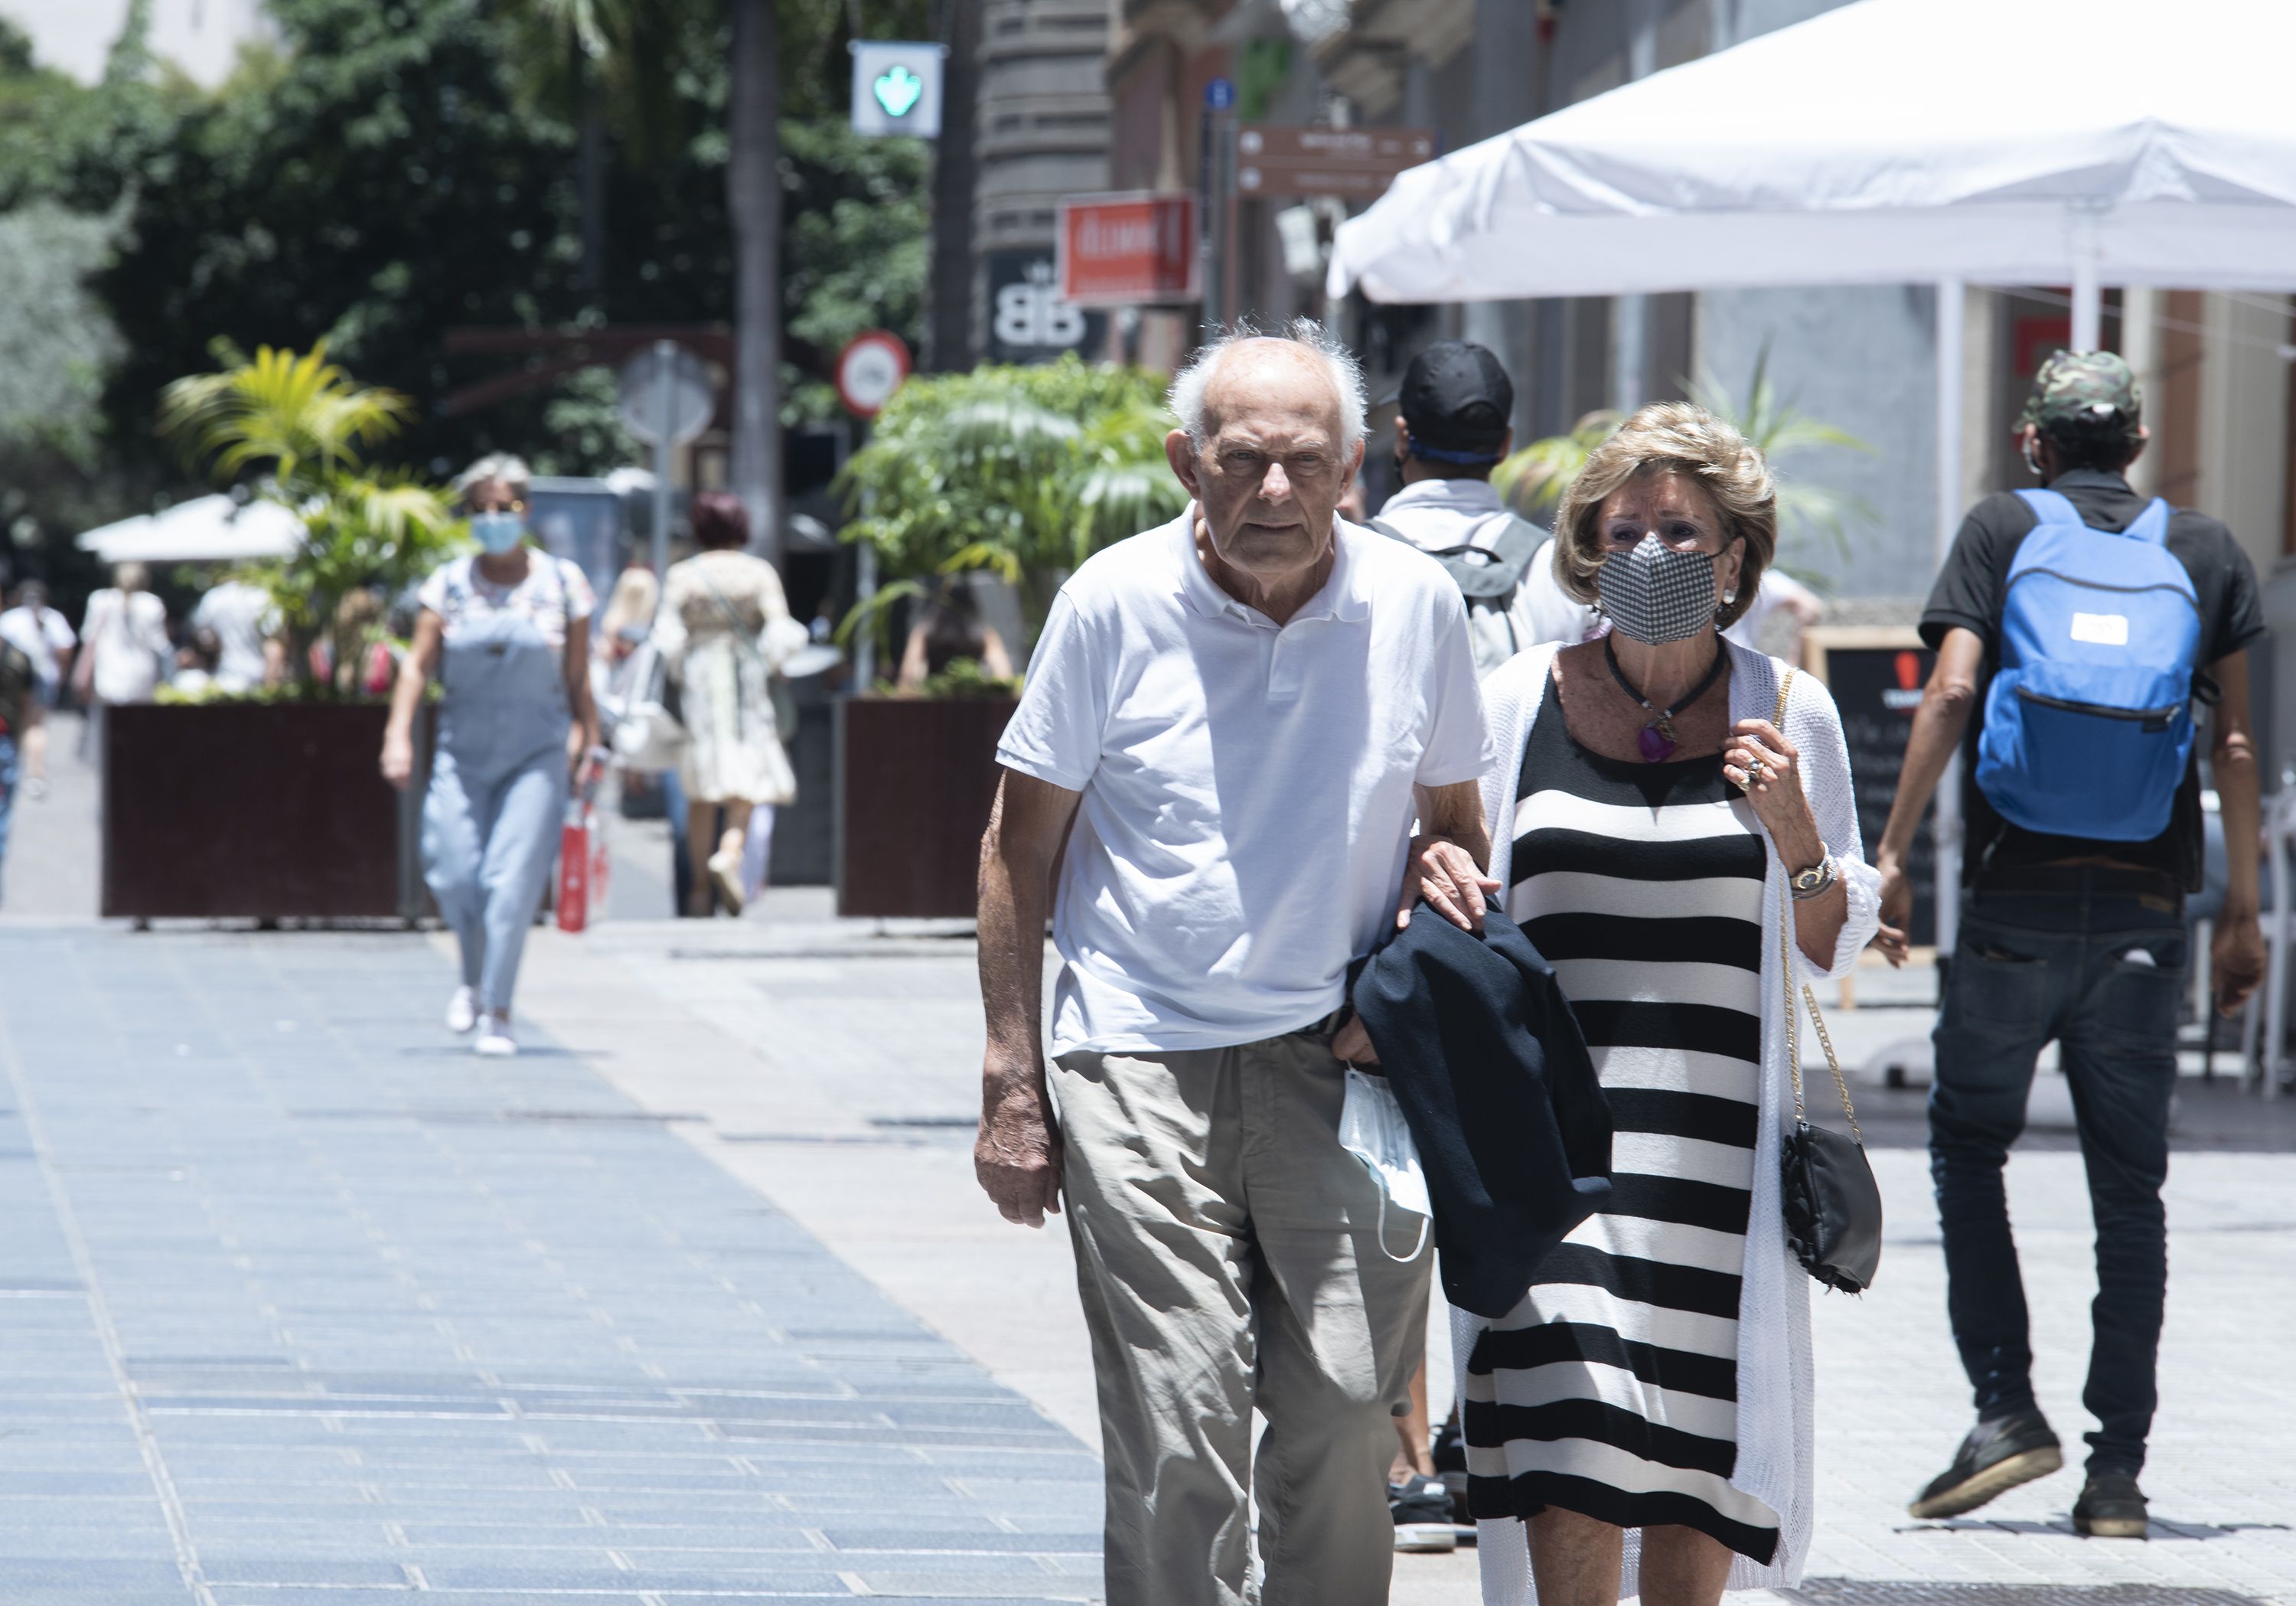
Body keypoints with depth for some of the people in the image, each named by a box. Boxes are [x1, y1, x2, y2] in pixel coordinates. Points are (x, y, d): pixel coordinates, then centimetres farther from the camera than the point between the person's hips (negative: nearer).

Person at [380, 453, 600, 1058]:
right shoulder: (449, 585, 3)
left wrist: (586, 742, 2)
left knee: (513, 878, -12)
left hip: (536, 755, -2)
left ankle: (496, 1013, -7)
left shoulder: (562, 583, 1)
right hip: (463, 752, 2)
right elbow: (418, 665, -1)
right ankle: (475, 980, 25)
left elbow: (578, 675, 4)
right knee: (454, 875, -3)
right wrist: (398, 734, -11)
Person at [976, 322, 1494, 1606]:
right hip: (1144, 1062, -2)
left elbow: (1453, 812, 19)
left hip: (1343, 1060, 2)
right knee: (1178, 1432, -9)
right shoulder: (1116, 604, -4)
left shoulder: (1416, 603, 2)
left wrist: (1442, 863, -6)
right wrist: (1011, 1084, 1)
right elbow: (1021, 847, 4)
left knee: (1348, 1421, 0)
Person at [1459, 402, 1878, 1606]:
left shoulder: (1787, 713, 6)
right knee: (1574, 1471, -14)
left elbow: (1837, 952, 10)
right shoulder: (1518, 703, 6)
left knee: (1701, 1463, 2)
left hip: (1717, 1137, 1)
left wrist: (1795, 836, -8)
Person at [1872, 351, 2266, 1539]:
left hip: (2015, 903, -2)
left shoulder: (2001, 530, 5)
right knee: (2129, 1189, 5)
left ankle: (2007, 1409, -1)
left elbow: (1952, 693, -8)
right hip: (2144, 914, 2)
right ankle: (2118, 1472, 2)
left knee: (1968, 1147, 12)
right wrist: (2241, 909, 11)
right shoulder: (2205, 550, 10)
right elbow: (2235, 739, 6)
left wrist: (1892, 853, -5)